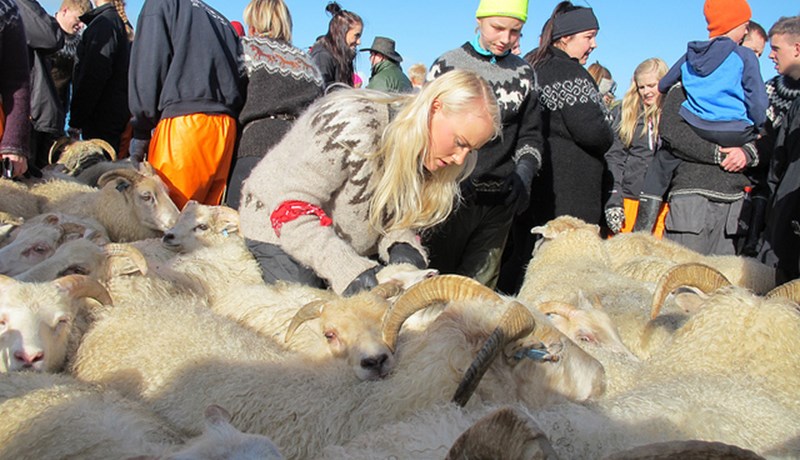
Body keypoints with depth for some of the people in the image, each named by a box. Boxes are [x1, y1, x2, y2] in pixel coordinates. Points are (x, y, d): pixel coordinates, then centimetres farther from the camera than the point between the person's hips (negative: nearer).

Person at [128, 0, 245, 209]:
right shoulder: (222, 21, 28)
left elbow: (147, 73, 0)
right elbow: (240, 78, 19)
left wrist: (141, 133, 3)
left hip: (183, 124, -6)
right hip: (226, 128, 6)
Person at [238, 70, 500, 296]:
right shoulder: (354, 123, -32)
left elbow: (396, 216, 1)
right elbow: (292, 210, -32)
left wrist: (401, 245, -22)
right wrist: (349, 270, -41)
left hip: (356, 247, 6)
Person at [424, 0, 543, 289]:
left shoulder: (523, 72, 12)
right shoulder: (448, 65, 3)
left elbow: (530, 133, 15)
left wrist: (524, 170, -4)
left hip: (500, 200, 3)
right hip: (452, 194, -3)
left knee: (480, 289, 5)